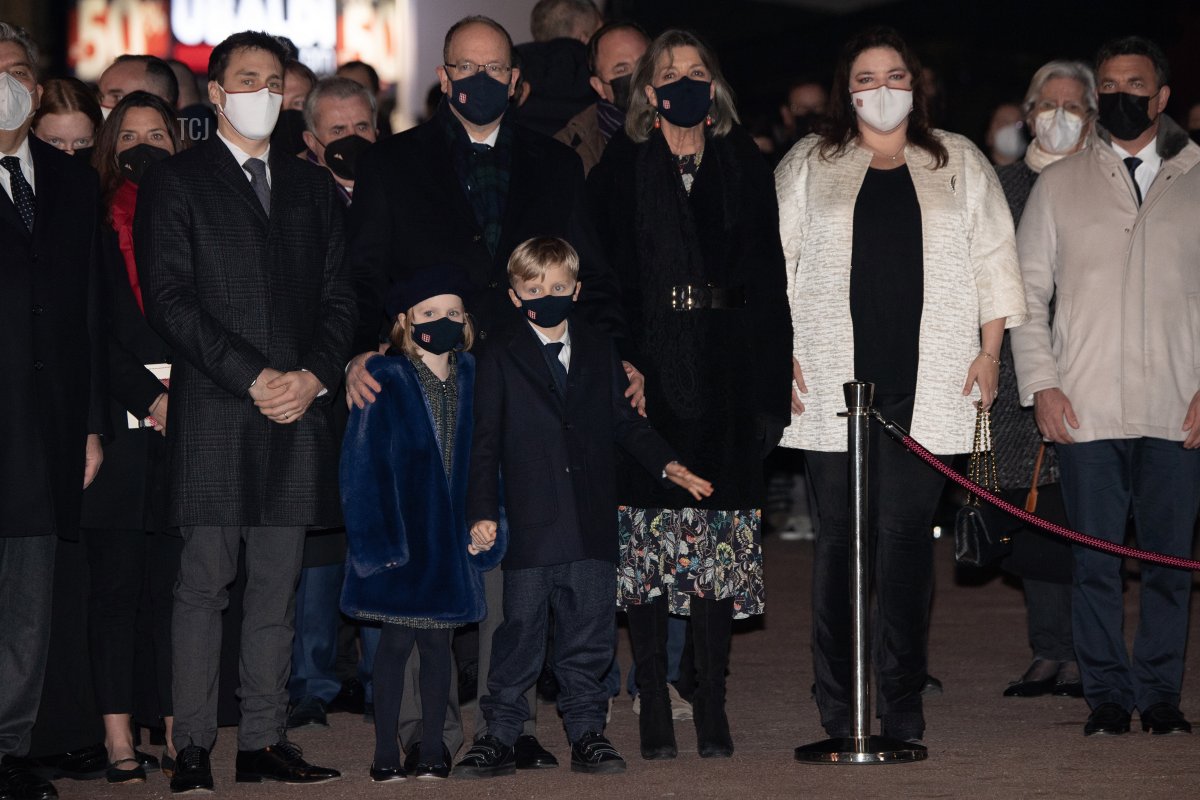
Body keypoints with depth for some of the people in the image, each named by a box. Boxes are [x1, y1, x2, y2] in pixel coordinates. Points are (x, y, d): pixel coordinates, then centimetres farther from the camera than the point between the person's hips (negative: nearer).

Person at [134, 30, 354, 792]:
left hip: (299, 410, 4)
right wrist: (252, 378, -12)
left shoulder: (313, 186, 18)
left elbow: (339, 296, 15)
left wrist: (313, 376, -3)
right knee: (204, 583, -4)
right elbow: (169, 299, -5)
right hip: (213, 413, -4)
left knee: (277, 586, 5)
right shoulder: (175, 181, 4)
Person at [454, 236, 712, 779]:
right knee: (519, 635, 0)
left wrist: (666, 464, 5)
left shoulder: (599, 353, 12)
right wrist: (483, 511, -7)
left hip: (591, 524, 3)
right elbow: (485, 442, 1)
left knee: (588, 636, 6)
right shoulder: (500, 360, 3)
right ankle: (500, 736, 8)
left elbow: (625, 422, 18)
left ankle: (586, 733, 14)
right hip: (529, 525, -3)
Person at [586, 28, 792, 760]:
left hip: (724, 380, 1)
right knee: (648, 542, -1)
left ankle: (713, 708, 8)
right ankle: (654, 708, 4)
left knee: (721, 547, 2)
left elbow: (769, 287, 8)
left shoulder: (746, 170, 10)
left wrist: (770, 390, 1)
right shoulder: (619, 172, 5)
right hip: (646, 376, -1)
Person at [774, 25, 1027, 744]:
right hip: (834, 379, 0)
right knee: (840, 533, -2)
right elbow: (774, 266, 10)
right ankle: (838, 704, 1)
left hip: (928, 382, 0)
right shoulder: (808, 166, 12)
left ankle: (903, 699, 1)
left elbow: (994, 260, 14)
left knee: (908, 534, -3)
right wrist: (781, 354, 1)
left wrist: (990, 351, 6)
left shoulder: (959, 164, 14)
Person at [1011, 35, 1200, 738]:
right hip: (1086, 410, 0)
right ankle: (1107, 696, 10)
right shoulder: (1060, 184, 10)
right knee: (1096, 559, 2)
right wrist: (1041, 384, -1)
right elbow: (1027, 291, 10)